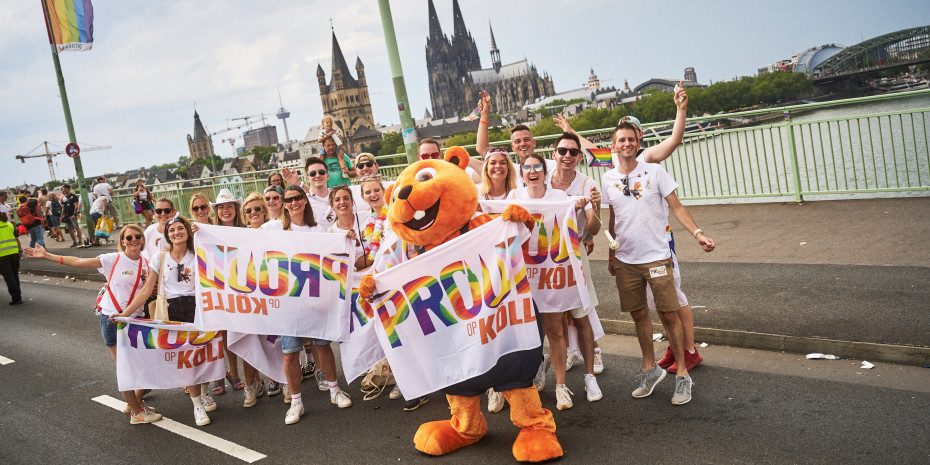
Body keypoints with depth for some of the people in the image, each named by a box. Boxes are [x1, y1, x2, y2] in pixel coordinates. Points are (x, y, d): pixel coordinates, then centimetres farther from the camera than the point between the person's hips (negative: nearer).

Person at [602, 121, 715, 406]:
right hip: (625, 260, 3)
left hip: (656, 257, -3)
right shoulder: (608, 179, 6)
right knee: (639, 315, 11)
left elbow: (676, 206, -3)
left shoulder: (654, 171, -3)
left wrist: (697, 233, -17)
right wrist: (611, 254, 18)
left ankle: (682, 375, 10)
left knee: (668, 315, -2)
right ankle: (650, 370, 27)